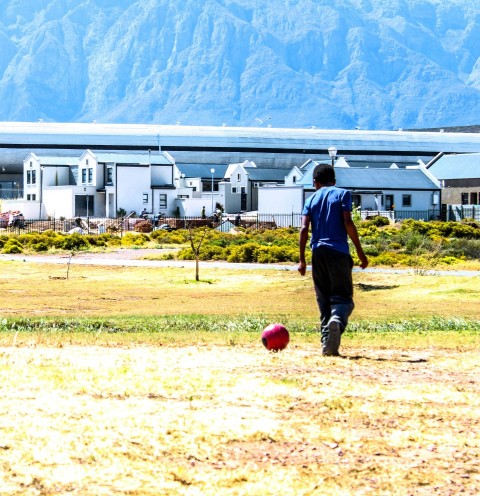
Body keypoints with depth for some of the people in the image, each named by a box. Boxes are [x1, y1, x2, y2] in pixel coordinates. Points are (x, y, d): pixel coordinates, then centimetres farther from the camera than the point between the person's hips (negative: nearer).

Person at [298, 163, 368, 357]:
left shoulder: (311, 199, 14)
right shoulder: (343, 194, 7)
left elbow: (304, 228, 2)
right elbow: (348, 223, -5)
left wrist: (302, 259, 2)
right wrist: (360, 252, -2)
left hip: (318, 252, 3)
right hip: (339, 252, -3)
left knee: (324, 300, 9)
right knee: (343, 297, -3)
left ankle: (327, 345, 0)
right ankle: (337, 320, -37)